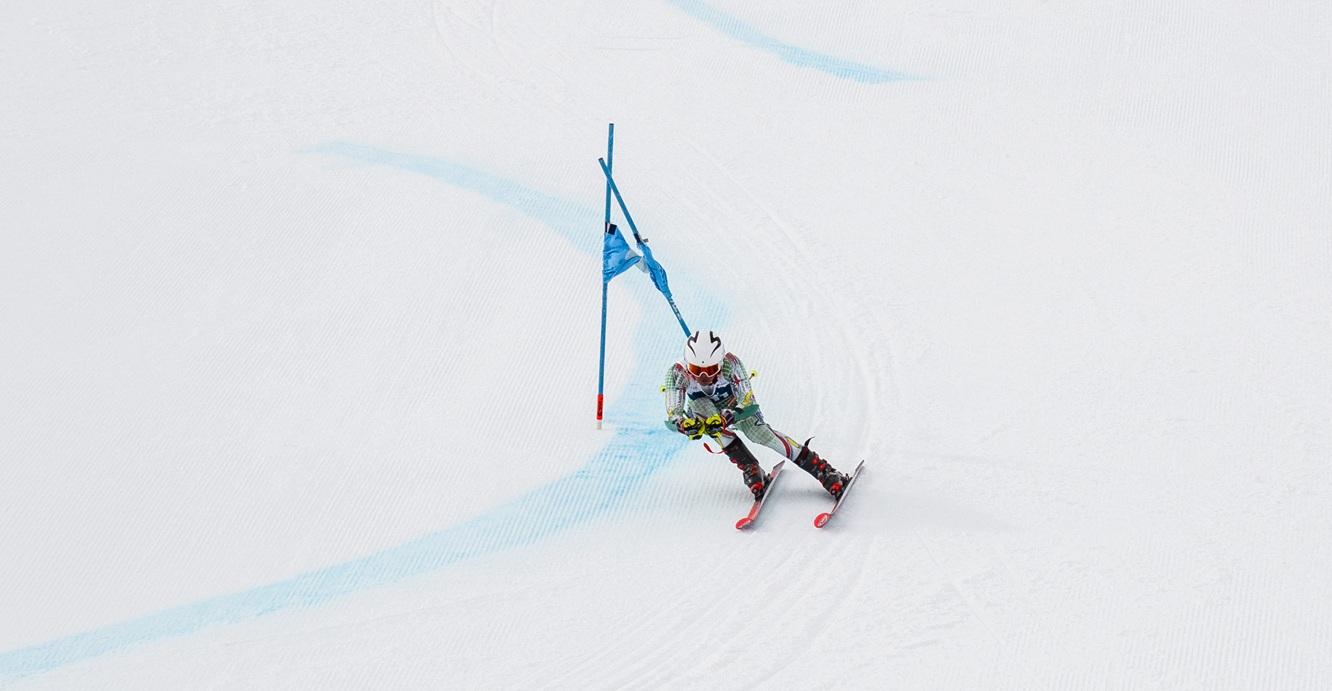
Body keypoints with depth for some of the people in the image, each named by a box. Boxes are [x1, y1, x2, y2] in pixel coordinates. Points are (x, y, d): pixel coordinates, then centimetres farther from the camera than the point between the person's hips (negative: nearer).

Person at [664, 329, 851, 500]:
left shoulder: (730, 363, -36)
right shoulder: (678, 373, -34)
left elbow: (749, 404, -37)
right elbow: (672, 417, -37)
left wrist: (726, 419, -56)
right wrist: (685, 425, -60)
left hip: (734, 404, -1)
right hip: (700, 413, 1)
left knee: (759, 433, -25)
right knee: (701, 404, -32)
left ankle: (827, 473, -19)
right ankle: (752, 470, -24)